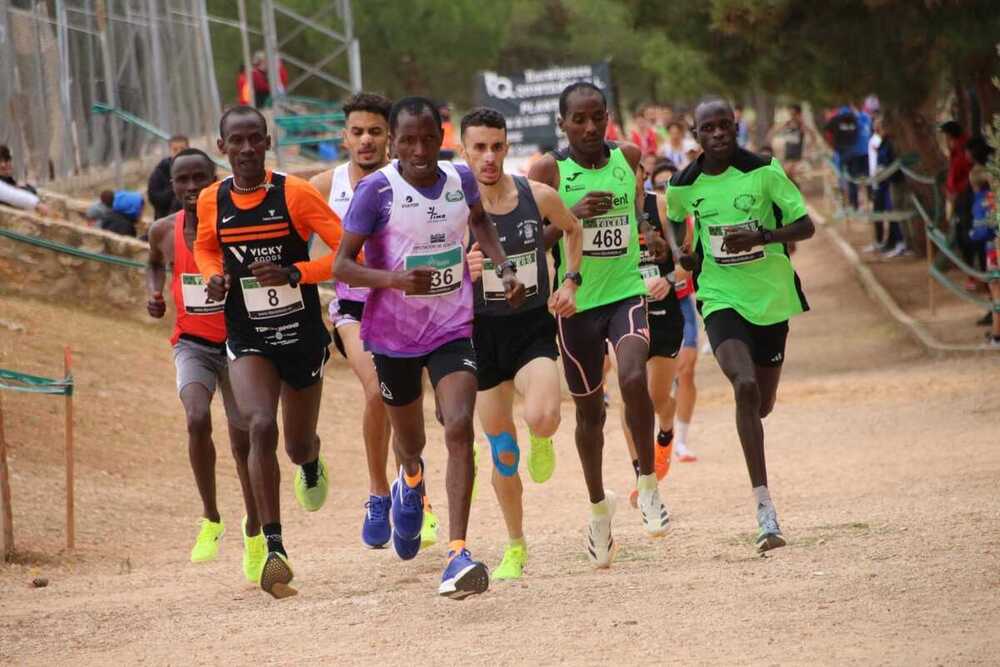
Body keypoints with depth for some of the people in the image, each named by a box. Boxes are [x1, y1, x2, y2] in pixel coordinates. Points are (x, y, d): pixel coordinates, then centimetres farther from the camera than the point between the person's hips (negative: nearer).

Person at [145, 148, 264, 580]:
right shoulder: (164, 232, -4)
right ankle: (210, 519, -7)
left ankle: (254, 529, 29)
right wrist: (154, 293, -1)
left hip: (238, 343, -1)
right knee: (198, 419, -25)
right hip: (192, 345, 1)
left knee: (243, 440, 5)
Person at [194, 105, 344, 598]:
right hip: (247, 340, 1)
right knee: (262, 427, -24)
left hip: (303, 335, -1)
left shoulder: (295, 194, -13)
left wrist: (294, 273, -26)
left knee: (298, 445, 15)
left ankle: (311, 463, 57)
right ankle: (274, 549, -26)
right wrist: (214, 276, -3)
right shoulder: (211, 202, -3)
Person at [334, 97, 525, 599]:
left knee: (459, 428, -20)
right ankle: (410, 481, 57)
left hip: (452, 330, 1)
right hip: (394, 335, -1)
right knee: (409, 440, 16)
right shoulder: (376, 191, -15)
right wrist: (395, 279, -32)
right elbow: (342, 265, -14)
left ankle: (458, 555, -24)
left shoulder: (460, 180, -2)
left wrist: (503, 266, 7)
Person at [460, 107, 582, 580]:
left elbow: (572, 229, 17)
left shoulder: (538, 196, -6)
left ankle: (541, 441, 11)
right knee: (503, 452, 6)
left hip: (534, 326, 0)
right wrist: (465, 272, -36)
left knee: (542, 419, -27)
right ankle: (515, 547, 26)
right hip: (484, 332, 0)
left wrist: (570, 282, 5)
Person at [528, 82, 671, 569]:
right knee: (589, 410, 9)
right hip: (577, 302, -1)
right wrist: (572, 216, -25)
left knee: (633, 378, -25)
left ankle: (648, 484, -8)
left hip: (627, 291, 1)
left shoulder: (629, 158, 3)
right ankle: (599, 510, 28)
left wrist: (647, 232, 5)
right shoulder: (548, 172, -7)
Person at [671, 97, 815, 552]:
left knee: (762, 405, 11)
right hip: (722, 299, -1)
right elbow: (672, 228, 19)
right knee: (745, 386, -25)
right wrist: (689, 259, 0)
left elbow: (805, 226, -8)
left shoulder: (764, 173, -7)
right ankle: (764, 510, -26)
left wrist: (761, 236, -24)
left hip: (771, 297, 1)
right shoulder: (684, 187, -2)